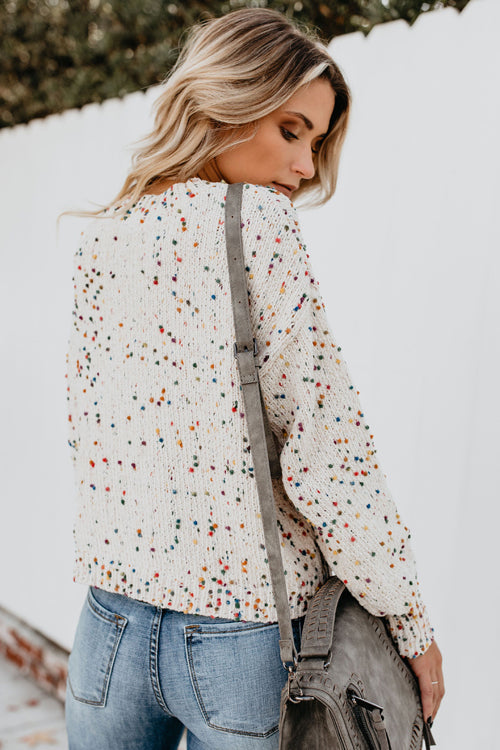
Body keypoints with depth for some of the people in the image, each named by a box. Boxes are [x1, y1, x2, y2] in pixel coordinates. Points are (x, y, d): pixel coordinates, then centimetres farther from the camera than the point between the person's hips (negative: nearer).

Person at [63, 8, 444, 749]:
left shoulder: (100, 236, 6)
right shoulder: (256, 220, -13)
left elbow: (92, 428, 10)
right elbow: (324, 439, -18)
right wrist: (412, 624, -8)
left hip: (111, 620, 6)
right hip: (243, 629, -5)